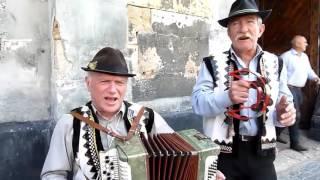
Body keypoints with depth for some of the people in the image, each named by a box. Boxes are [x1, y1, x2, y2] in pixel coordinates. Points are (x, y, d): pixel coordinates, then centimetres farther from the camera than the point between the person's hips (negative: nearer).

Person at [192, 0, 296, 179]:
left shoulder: (275, 63, 4)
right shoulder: (212, 63, -5)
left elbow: (284, 100, 9)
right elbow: (198, 103, -11)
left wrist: (285, 113, -14)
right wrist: (226, 96, -29)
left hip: (262, 152, 3)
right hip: (222, 153, -2)